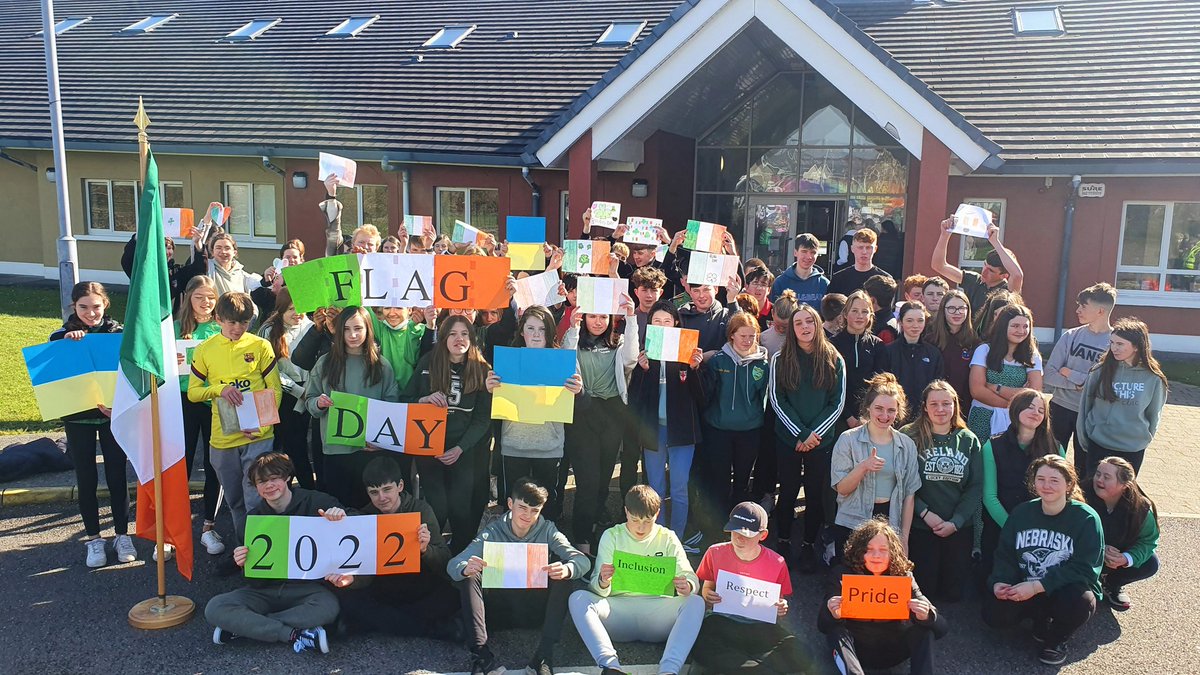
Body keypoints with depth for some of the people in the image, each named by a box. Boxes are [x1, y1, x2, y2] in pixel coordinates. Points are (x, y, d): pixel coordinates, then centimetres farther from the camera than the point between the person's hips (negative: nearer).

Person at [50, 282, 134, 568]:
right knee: (86, 479, 9)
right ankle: (93, 538, 22)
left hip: (113, 415, -1)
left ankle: (122, 535, 21)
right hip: (78, 418, 1)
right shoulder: (61, 336, -2)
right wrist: (66, 343, -24)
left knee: (117, 476, 6)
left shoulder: (118, 333, -4)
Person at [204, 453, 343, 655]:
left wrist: (340, 516, -33)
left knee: (328, 607, -36)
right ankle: (295, 634, -24)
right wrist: (244, 563, -19)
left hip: (306, 587, -3)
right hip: (264, 590, 3)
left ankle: (240, 627, -20)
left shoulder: (315, 502, -6)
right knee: (214, 609, -21)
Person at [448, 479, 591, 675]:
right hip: (499, 606, 0)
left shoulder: (547, 531, -4)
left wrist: (567, 569, -41)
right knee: (468, 576, -22)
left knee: (567, 573, -23)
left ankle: (544, 654, -28)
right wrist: (466, 569, -42)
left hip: (536, 607, 0)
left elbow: (583, 560, -16)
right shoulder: (493, 532, -6)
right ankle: (480, 652, -32)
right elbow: (453, 564, -16)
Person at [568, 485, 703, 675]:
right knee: (577, 598, -25)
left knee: (696, 602, -26)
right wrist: (603, 582, -25)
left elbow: (691, 578, 2)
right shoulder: (612, 536, 8)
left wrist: (687, 587, -24)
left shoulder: (667, 538, 9)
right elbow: (598, 591, 1)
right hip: (618, 610, 0)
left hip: (657, 614, 0)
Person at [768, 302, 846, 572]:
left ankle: (809, 545, 20)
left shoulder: (834, 360, 2)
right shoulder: (780, 359, 0)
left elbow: (838, 402, -1)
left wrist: (815, 434, -11)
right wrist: (799, 434, -11)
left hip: (821, 439, 0)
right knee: (788, 491, 8)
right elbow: (776, 399, -4)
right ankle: (783, 542, 23)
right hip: (787, 438, 0)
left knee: (816, 493, 6)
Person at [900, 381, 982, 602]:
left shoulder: (969, 440, 4)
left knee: (953, 592, 7)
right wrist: (925, 513, -16)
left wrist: (955, 522, -9)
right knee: (923, 590, 0)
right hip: (920, 526, -3)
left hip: (960, 528, 3)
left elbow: (976, 487, 1)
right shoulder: (909, 437, -7)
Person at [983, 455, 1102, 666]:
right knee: (994, 614, -21)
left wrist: (1036, 586, -29)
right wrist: (999, 582, -21)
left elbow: (1082, 569, -20)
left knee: (1079, 602, -37)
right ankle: (1042, 617, 14)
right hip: (1025, 590, 3)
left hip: (1069, 590, -3)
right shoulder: (1021, 512, 2)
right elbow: (1005, 555, 1)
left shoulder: (1086, 518, -13)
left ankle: (1058, 639, -1)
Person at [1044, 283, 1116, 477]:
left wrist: (1071, 375, -12)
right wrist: (1079, 384, -17)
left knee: (1084, 469, 11)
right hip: (1060, 408, 2)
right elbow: (1049, 374, -5)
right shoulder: (1071, 336, -2)